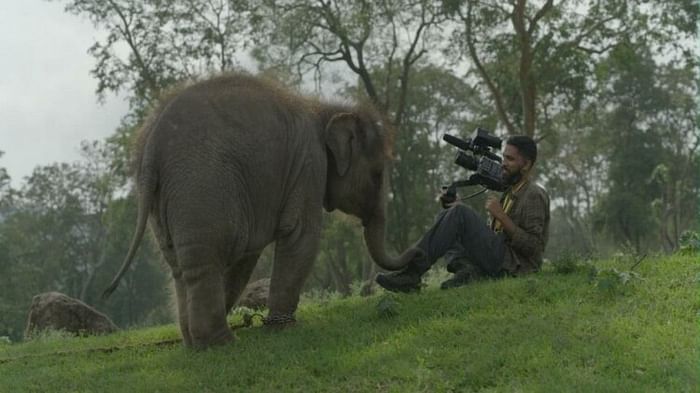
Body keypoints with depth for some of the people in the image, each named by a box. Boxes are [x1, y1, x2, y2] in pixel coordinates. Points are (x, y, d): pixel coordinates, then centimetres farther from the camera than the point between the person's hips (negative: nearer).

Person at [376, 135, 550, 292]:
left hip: (512, 265, -9)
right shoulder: (510, 192, 24)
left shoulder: (535, 196, -3)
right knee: (445, 217, 12)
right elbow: (488, 234, 20)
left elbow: (533, 247, -14)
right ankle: (466, 268, -16)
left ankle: (412, 272, -25)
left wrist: (501, 216, -15)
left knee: (460, 214, -20)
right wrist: (452, 208, 7)